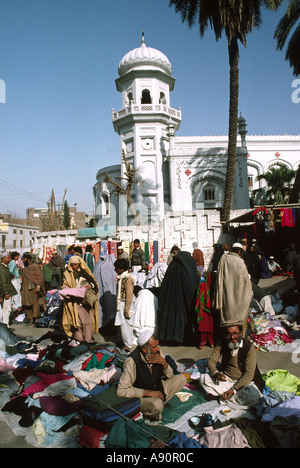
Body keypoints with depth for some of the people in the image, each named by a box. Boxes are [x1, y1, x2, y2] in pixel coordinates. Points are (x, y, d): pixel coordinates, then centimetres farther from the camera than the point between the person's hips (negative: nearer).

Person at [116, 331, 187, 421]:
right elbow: (121, 391, -25)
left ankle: (160, 402, -3)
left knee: (181, 378, -6)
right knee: (157, 405, -36)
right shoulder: (132, 362, -27)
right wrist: (148, 392, -26)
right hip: (141, 397, -6)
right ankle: (147, 414, -3)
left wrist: (164, 363, -21)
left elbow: (169, 376, 2)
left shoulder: (157, 353, -11)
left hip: (158, 390, 6)